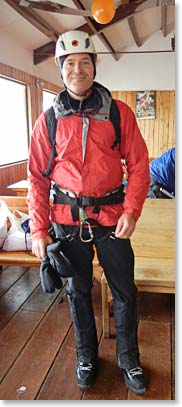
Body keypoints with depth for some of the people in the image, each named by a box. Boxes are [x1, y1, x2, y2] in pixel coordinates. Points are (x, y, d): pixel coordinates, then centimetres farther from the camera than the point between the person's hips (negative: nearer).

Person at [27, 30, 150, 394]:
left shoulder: (119, 112, -1)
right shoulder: (48, 121, 0)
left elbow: (138, 164, -1)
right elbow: (37, 178, 1)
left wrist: (131, 211, -14)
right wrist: (39, 229, -3)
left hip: (111, 217, 0)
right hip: (67, 220, 1)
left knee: (125, 291, 10)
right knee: (77, 290, 15)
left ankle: (129, 359, 36)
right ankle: (86, 357, 40)